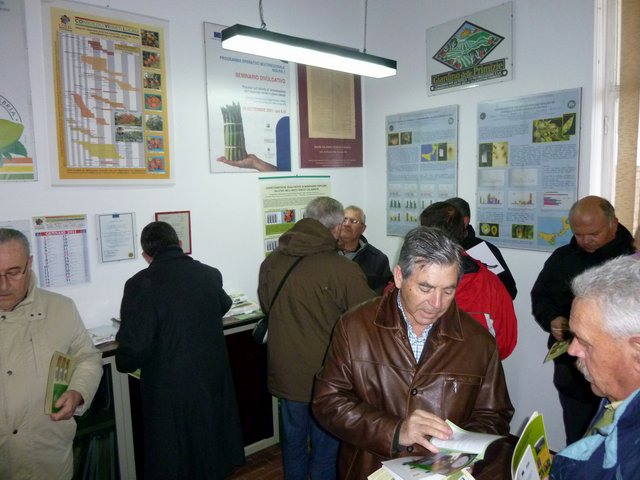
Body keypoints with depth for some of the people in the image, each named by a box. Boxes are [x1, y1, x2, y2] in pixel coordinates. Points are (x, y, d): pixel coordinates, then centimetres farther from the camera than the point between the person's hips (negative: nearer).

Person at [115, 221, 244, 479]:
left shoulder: (141, 284, -19)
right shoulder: (210, 274, -2)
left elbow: (134, 348, -23)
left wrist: (124, 363, 1)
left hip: (170, 393, -4)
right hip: (213, 381, 5)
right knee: (211, 456, 24)